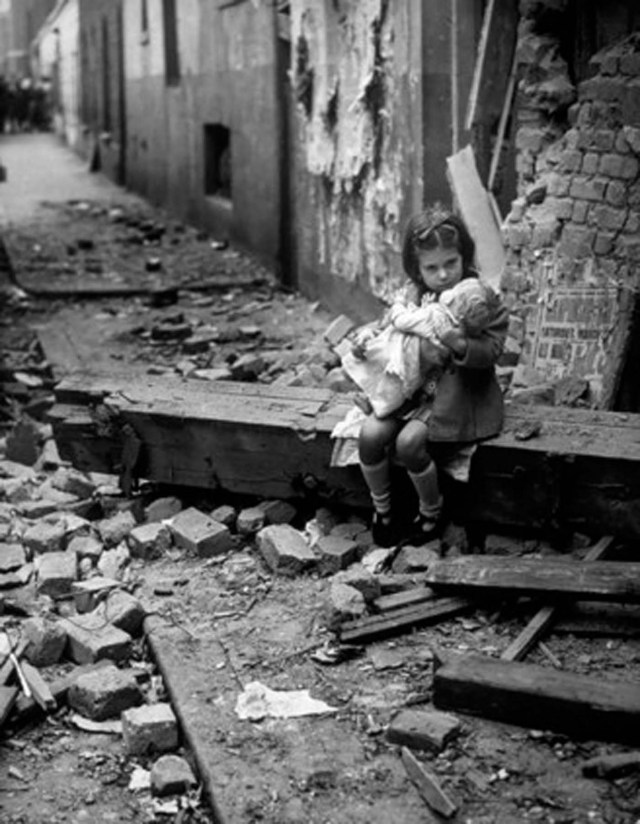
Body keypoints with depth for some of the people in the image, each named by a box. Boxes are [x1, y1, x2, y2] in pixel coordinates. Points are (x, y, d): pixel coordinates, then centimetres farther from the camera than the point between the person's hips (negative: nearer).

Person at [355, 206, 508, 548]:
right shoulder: (411, 294, 6)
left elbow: (492, 351, -16)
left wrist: (459, 345, -35)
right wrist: (370, 338, 1)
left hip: (457, 391, -5)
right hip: (410, 386, 5)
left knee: (409, 441, -27)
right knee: (371, 433, -20)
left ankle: (431, 512, 1)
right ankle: (381, 508, 5)